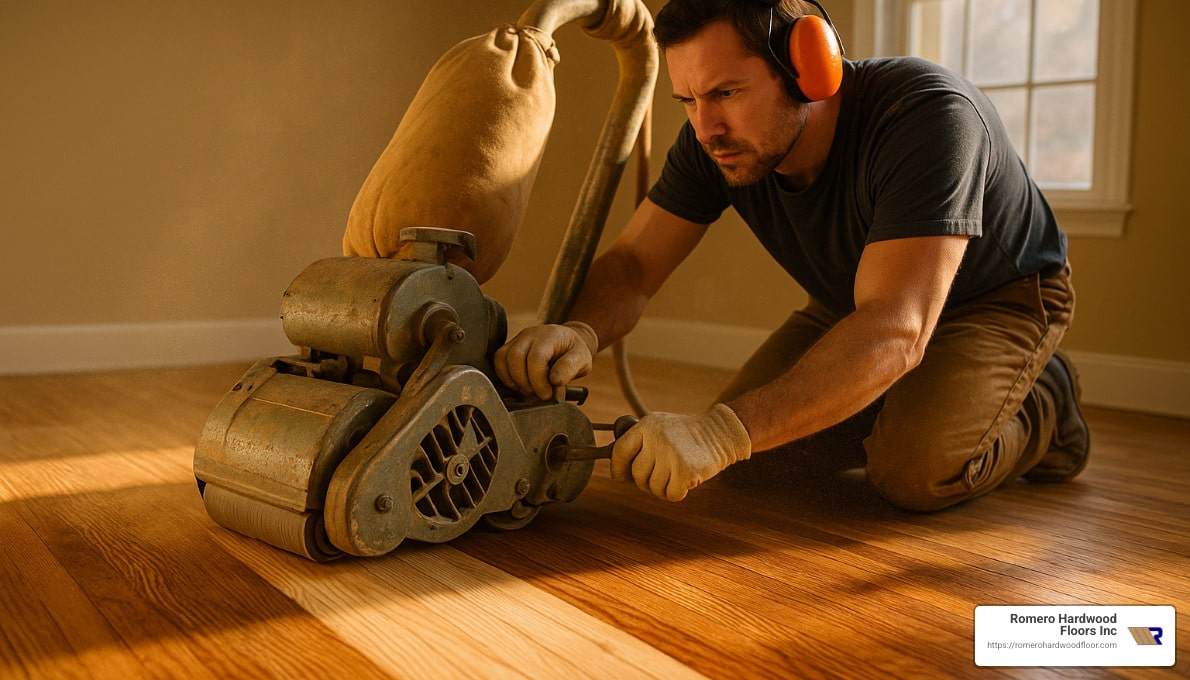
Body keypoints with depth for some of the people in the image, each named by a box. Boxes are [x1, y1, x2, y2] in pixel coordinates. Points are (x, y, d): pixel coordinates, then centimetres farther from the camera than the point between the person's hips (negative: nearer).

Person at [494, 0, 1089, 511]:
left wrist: (724, 432, -57)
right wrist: (579, 332, -43)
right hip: (856, 300, 6)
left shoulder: (929, 114, -39)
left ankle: (1040, 408, 5)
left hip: (1003, 296, -5)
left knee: (915, 471, -28)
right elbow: (631, 264, -18)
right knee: (749, 451, -7)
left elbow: (894, 332, -47)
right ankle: (884, 408, 20)